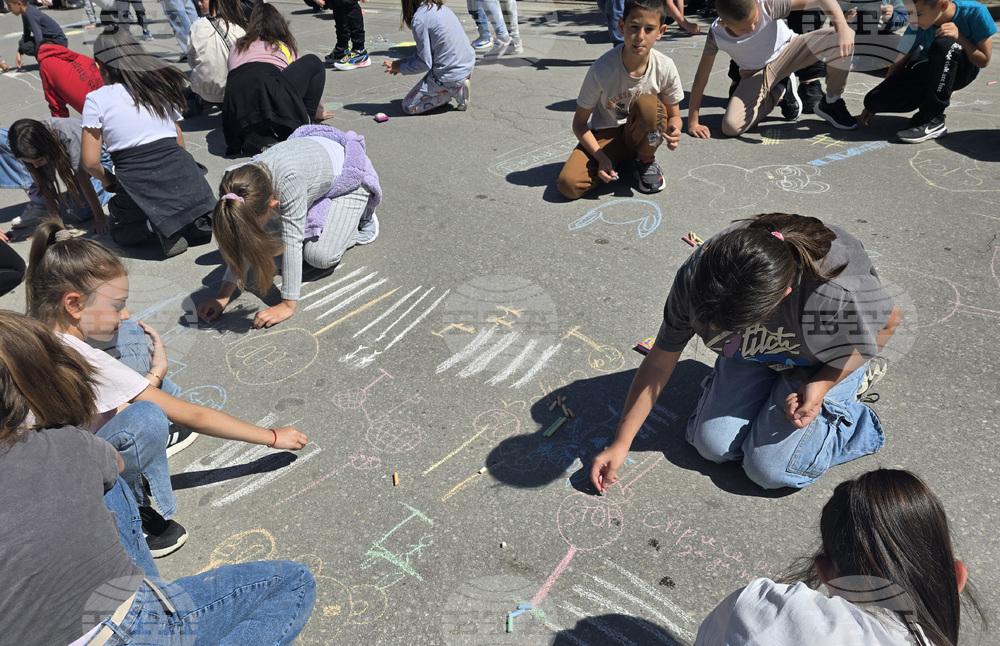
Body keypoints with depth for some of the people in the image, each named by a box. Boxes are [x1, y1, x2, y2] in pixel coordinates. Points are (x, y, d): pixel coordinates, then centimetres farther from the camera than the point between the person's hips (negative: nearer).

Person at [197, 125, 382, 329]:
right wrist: (223, 296, -21)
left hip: (348, 176, -6)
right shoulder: (242, 185, -26)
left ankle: (363, 214, 7)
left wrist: (288, 305, -38)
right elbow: (244, 240, -17)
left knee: (320, 255, -20)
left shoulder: (289, 179, -46)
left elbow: (292, 243, -42)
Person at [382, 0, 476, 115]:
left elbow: (425, 64, -13)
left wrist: (400, 68, 2)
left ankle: (456, 91, -2)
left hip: (450, 77, -8)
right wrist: (406, 60, 17)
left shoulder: (419, 19, -16)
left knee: (408, 107, 8)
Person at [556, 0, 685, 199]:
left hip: (641, 134, 1)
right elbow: (579, 123, -12)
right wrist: (601, 157, -25)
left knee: (648, 104, -34)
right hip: (606, 135, -1)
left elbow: (674, 115, -1)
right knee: (568, 185, -25)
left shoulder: (665, 68, -16)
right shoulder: (602, 69, -22)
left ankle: (646, 162, -4)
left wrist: (673, 131, -26)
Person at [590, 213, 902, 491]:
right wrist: (620, 443, -14)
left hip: (828, 360, -3)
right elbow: (659, 363, -19)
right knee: (713, 445, -5)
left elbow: (889, 321, -17)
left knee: (769, 468, -10)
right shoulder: (694, 277, -33)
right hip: (754, 353, 3)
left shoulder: (840, 291, -44)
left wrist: (823, 383, -26)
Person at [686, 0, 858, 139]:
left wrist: (843, 29, -44)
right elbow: (701, 77, -17)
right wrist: (693, 123, -18)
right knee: (730, 127, -23)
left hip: (787, 52, 0)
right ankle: (779, 92, 8)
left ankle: (831, 103, 1)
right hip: (755, 74, 1)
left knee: (843, 38, -27)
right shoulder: (716, 35, -25)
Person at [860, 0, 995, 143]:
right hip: (926, 72, 3)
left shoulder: (974, 12, -23)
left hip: (963, 71, -3)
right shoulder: (917, 27, -17)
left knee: (944, 44, -38)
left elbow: (984, 61, -16)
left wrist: (959, 37, -30)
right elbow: (899, 63, -6)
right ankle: (942, 97, 5)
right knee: (874, 101, -21)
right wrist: (873, 104, -4)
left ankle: (933, 121, -29)